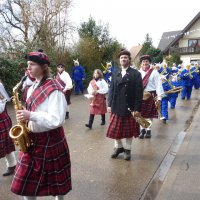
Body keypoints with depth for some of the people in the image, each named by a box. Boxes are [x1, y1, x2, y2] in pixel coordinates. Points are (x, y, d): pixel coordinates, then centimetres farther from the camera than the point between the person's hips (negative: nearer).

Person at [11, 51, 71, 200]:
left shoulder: (54, 89, -17)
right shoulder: (32, 89, 9)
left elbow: (57, 120, -23)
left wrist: (30, 116, -25)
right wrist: (25, 117, -1)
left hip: (50, 140, -7)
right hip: (32, 138, 8)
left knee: (55, 180, 13)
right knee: (26, 181, 15)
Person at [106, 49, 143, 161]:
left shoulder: (136, 74, -5)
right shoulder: (115, 74, 9)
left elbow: (139, 92, -10)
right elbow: (111, 90, 9)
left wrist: (137, 108, -15)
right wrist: (109, 104, 2)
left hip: (130, 107, -3)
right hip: (117, 107, 4)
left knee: (129, 130, 10)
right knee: (116, 129, 11)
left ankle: (127, 149, 28)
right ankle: (118, 147, 32)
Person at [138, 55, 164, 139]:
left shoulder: (154, 72, -5)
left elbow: (158, 85, -8)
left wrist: (159, 98, -13)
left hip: (150, 96, -3)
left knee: (149, 114, 8)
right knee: (141, 114, 9)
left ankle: (148, 130, 23)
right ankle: (142, 130, 24)